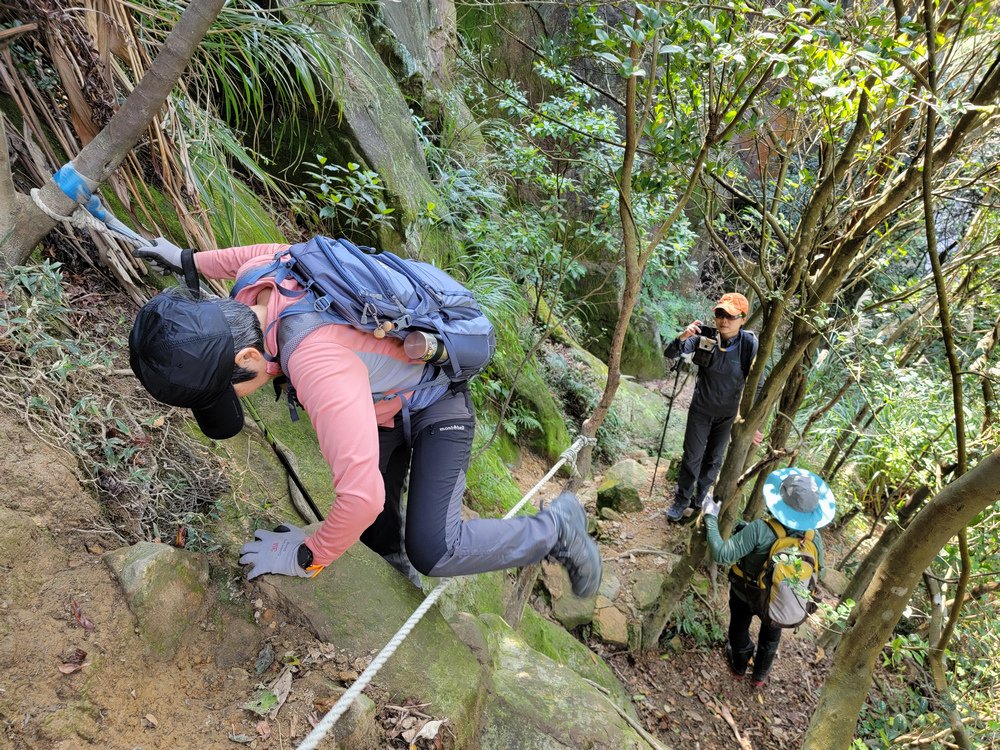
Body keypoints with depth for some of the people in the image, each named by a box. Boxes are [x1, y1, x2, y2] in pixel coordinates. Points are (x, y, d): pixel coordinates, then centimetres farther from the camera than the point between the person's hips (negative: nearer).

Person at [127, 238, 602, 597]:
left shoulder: (318, 365, -45)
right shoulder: (253, 277, -19)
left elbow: (361, 495, -45)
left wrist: (307, 557, -25)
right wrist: (191, 261, 22)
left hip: (434, 402, -8)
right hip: (383, 402, 8)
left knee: (433, 552, -15)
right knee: (376, 529, 13)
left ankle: (557, 528, 7)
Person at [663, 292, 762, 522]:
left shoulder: (750, 345, -21)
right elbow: (669, 354, -20)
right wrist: (683, 337, -41)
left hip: (727, 414, 0)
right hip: (700, 410, 0)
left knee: (714, 460, 17)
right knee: (692, 457, 8)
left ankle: (698, 502, 36)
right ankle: (681, 501, 27)